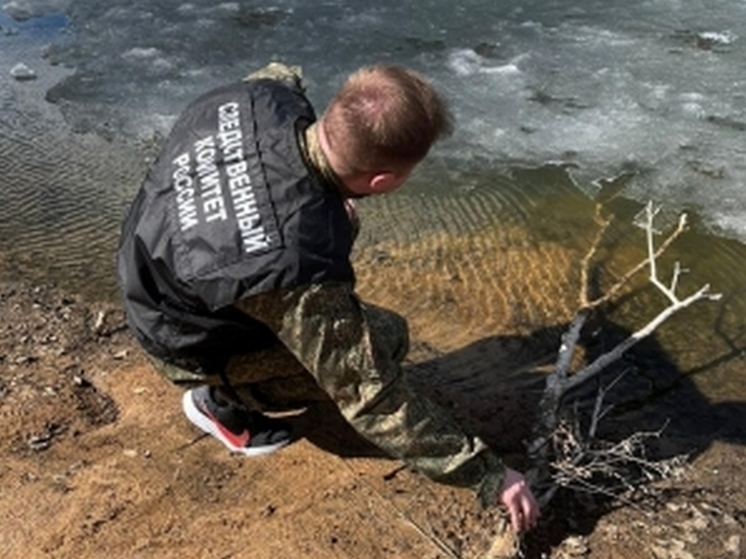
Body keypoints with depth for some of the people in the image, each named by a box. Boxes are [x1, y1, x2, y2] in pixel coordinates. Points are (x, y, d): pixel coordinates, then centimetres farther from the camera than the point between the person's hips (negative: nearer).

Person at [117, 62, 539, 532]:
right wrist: (488, 475, -25)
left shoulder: (266, 96, -23)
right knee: (383, 341, -7)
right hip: (188, 341, -7)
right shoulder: (297, 265, -42)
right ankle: (223, 400, 8)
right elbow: (373, 398, -32)